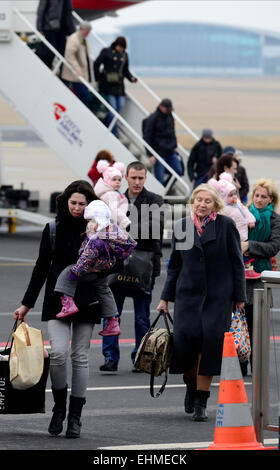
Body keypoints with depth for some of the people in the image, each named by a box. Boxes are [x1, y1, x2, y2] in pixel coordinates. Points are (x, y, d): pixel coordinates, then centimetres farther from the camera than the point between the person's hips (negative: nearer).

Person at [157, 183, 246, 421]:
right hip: (188, 293, 2)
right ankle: (191, 383, 18)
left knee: (210, 341, -12)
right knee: (186, 337, -13)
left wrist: (239, 297, 1)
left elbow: (237, 262, 3)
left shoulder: (226, 225, 1)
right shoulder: (182, 227, 9)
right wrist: (165, 297, 13)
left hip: (218, 295, -2)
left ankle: (201, 401, -3)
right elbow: (174, 265, 16)